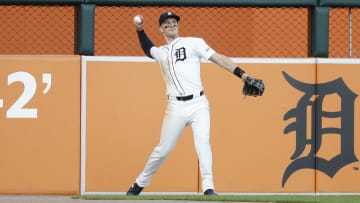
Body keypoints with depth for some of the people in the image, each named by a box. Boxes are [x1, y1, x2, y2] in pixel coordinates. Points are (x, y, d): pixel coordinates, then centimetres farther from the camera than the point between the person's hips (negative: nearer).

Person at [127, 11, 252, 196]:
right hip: (176, 108, 3)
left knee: (202, 143, -19)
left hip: (198, 104, -3)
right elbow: (148, 49, 43)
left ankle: (208, 188, -21)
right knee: (163, 149, 6)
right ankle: (140, 184, 22)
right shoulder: (160, 52, 18)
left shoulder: (193, 43, 6)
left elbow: (218, 59, -1)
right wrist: (140, 31, 28)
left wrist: (242, 74, -10)